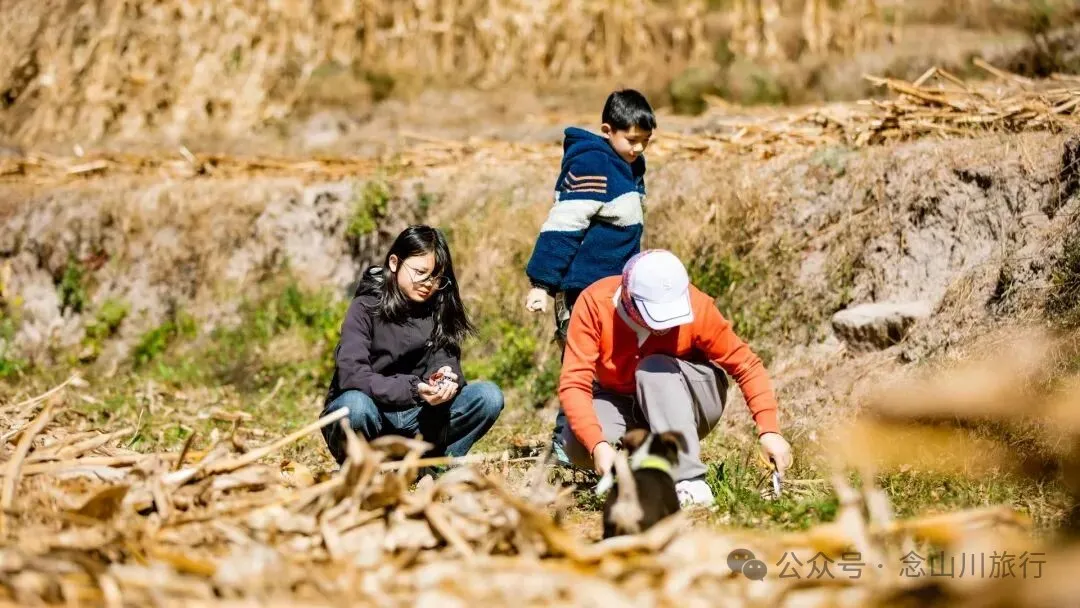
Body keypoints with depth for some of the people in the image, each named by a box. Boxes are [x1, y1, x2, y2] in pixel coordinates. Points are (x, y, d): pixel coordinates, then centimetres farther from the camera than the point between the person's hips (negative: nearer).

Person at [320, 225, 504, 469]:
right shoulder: (366, 307, -12)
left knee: (489, 396, -15)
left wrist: (447, 379, -28)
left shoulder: (440, 309, 3)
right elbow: (352, 375, -23)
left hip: (415, 420, 4)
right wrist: (413, 390, -35)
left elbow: (447, 363, -2)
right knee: (356, 404, -39)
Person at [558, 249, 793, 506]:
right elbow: (574, 384, -30)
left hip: (690, 401, -1)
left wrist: (768, 430, -31)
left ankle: (689, 481, -33)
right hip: (619, 401, 1)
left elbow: (747, 365, -19)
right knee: (578, 446, -29)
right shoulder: (594, 303, -26)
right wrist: (598, 445, -44)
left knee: (654, 368, -33)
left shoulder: (696, 306, -26)